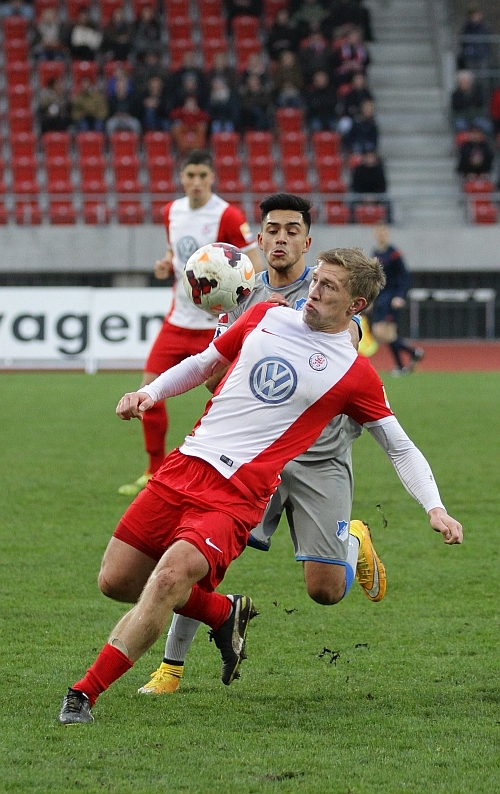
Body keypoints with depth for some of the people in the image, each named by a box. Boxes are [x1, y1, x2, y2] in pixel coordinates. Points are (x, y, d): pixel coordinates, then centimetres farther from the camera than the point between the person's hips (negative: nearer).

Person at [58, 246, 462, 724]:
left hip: (240, 494, -5)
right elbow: (205, 362, 25)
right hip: (186, 466, 5)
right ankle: (225, 615, 27)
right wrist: (150, 393, 9)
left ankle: (83, 695, -23)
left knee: (170, 576, -28)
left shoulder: (353, 374, 0)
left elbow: (401, 448, 8)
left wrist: (435, 508, -6)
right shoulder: (265, 317, 11)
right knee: (116, 580, 4)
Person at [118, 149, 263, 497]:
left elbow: (257, 268, -14)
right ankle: (155, 473, 13)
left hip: (216, 324, -6)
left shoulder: (228, 216, -14)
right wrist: (166, 266, 1)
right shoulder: (172, 211, 7)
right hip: (179, 320, 6)